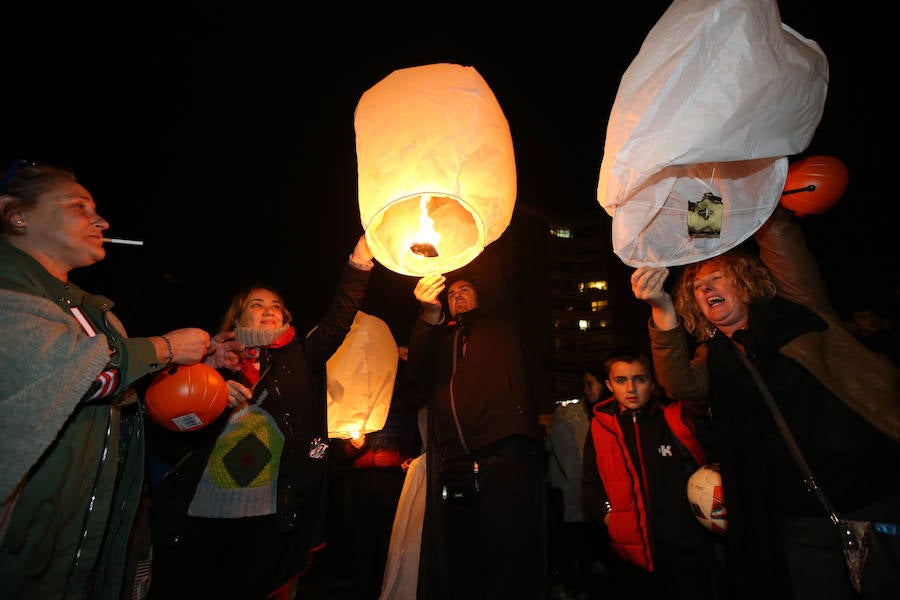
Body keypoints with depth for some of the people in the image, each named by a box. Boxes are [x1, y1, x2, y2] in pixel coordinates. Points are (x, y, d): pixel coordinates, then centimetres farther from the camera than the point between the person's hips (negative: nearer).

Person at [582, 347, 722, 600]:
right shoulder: (601, 427, 0)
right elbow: (591, 484, 8)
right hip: (634, 553, 1)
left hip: (689, 550, -1)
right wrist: (607, 514, -7)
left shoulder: (681, 418, -2)